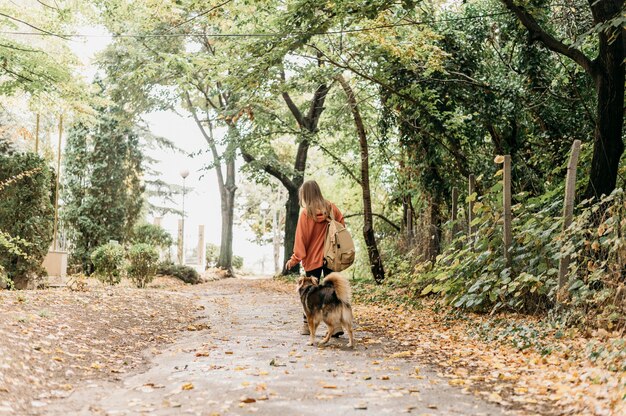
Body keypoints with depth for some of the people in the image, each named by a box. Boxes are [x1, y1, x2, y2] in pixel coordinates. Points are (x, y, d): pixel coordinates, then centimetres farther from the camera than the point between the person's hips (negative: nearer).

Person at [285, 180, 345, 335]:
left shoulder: (306, 213, -11)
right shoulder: (331, 208, -1)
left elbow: (301, 239, -9)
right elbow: (342, 225, 5)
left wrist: (295, 259, -2)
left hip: (313, 258, -3)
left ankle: (308, 325, 12)